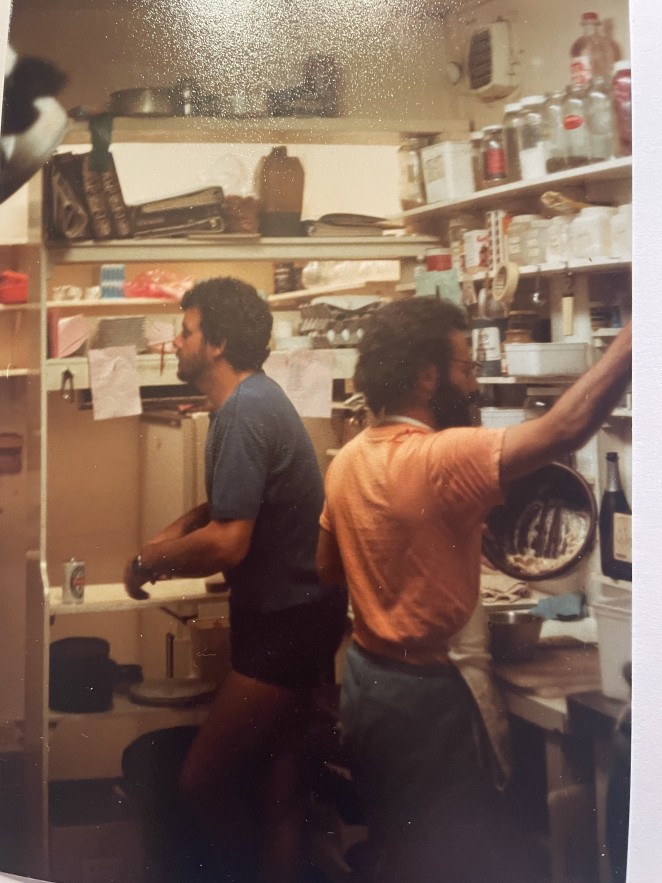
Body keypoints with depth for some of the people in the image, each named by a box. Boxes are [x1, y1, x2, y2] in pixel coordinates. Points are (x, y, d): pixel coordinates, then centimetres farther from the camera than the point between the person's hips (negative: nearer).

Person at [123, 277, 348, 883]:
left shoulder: (247, 411, -22)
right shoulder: (253, 399, 10)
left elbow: (226, 542, -26)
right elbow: (226, 508, 20)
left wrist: (151, 560, -9)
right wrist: (163, 544, 3)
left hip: (288, 625, -10)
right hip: (285, 612, 10)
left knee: (202, 780, -6)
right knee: (273, 786, 15)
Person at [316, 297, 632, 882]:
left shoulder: (349, 459, 2)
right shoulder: (440, 459, -25)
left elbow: (328, 571, 14)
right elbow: (566, 430, -35)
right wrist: (635, 335, -30)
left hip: (364, 675, 9)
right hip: (419, 690, -9)